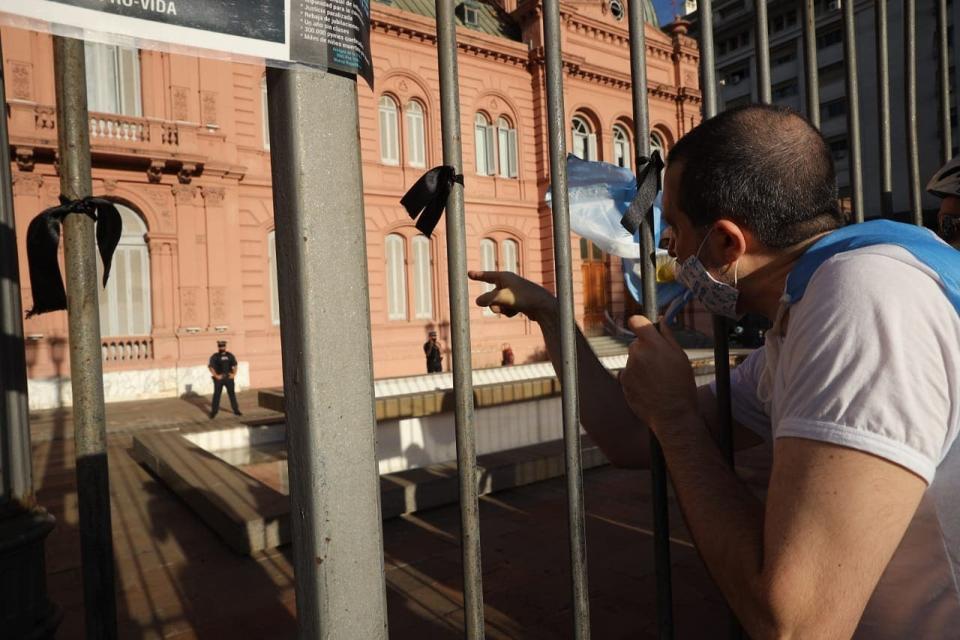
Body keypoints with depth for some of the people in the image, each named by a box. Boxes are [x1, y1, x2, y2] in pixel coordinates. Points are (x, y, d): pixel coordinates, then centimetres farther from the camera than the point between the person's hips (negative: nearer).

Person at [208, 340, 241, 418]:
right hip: (219, 379, -3)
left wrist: (234, 374, 0)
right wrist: (216, 376, -15)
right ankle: (213, 412, 5)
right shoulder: (215, 356, -4)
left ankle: (236, 410, 17)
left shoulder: (230, 355, 6)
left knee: (232, 394, 9)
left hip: (229, 377, 3)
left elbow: (234, 365, 12)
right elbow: (210, 367, -8)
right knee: (216, 395, -1)